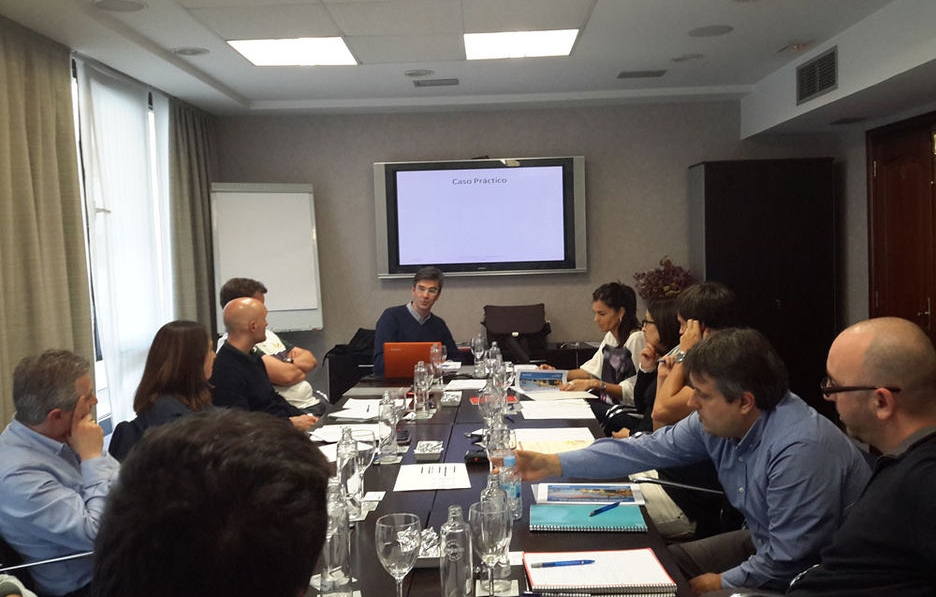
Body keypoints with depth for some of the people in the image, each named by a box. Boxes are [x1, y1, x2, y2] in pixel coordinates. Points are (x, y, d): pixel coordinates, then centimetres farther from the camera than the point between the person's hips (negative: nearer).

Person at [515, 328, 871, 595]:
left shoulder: (800, 449, -33)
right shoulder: (716, 422, -10)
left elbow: (788, 561, -29)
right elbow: (649, 449, -4)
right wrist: (553, 464, -7)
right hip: (765, 545, 8)